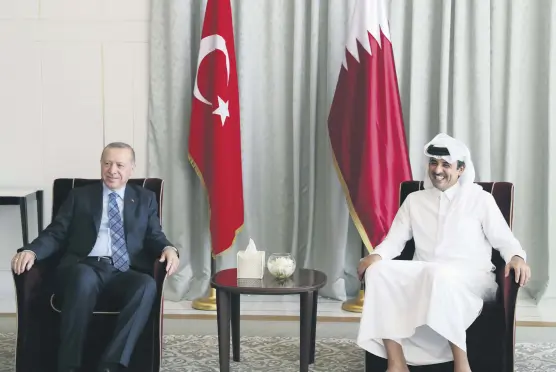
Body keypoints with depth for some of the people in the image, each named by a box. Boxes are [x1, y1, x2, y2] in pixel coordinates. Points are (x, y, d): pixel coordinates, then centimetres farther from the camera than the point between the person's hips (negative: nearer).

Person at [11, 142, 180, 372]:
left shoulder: (145, 199, 21)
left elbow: (154, 237, 14)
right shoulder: (79, 196, 18)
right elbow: (56, 234, 11)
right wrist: (31, 251, -10)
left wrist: (168, 248, -11)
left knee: (147, 285, -34)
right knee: (85, 279, -38)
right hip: (84, 268, -1)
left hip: (124, 273, 1)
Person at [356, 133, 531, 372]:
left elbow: (504, 239, 6)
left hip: (470, 279, -3)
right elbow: (395, 239, 13)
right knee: (378, 271, -26)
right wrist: (376, 255, -9)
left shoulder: (480, 199, 10)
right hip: (424, 276, 4)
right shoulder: (414, 200, 18)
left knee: (441, 276, -40)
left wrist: (517, 258, -17)